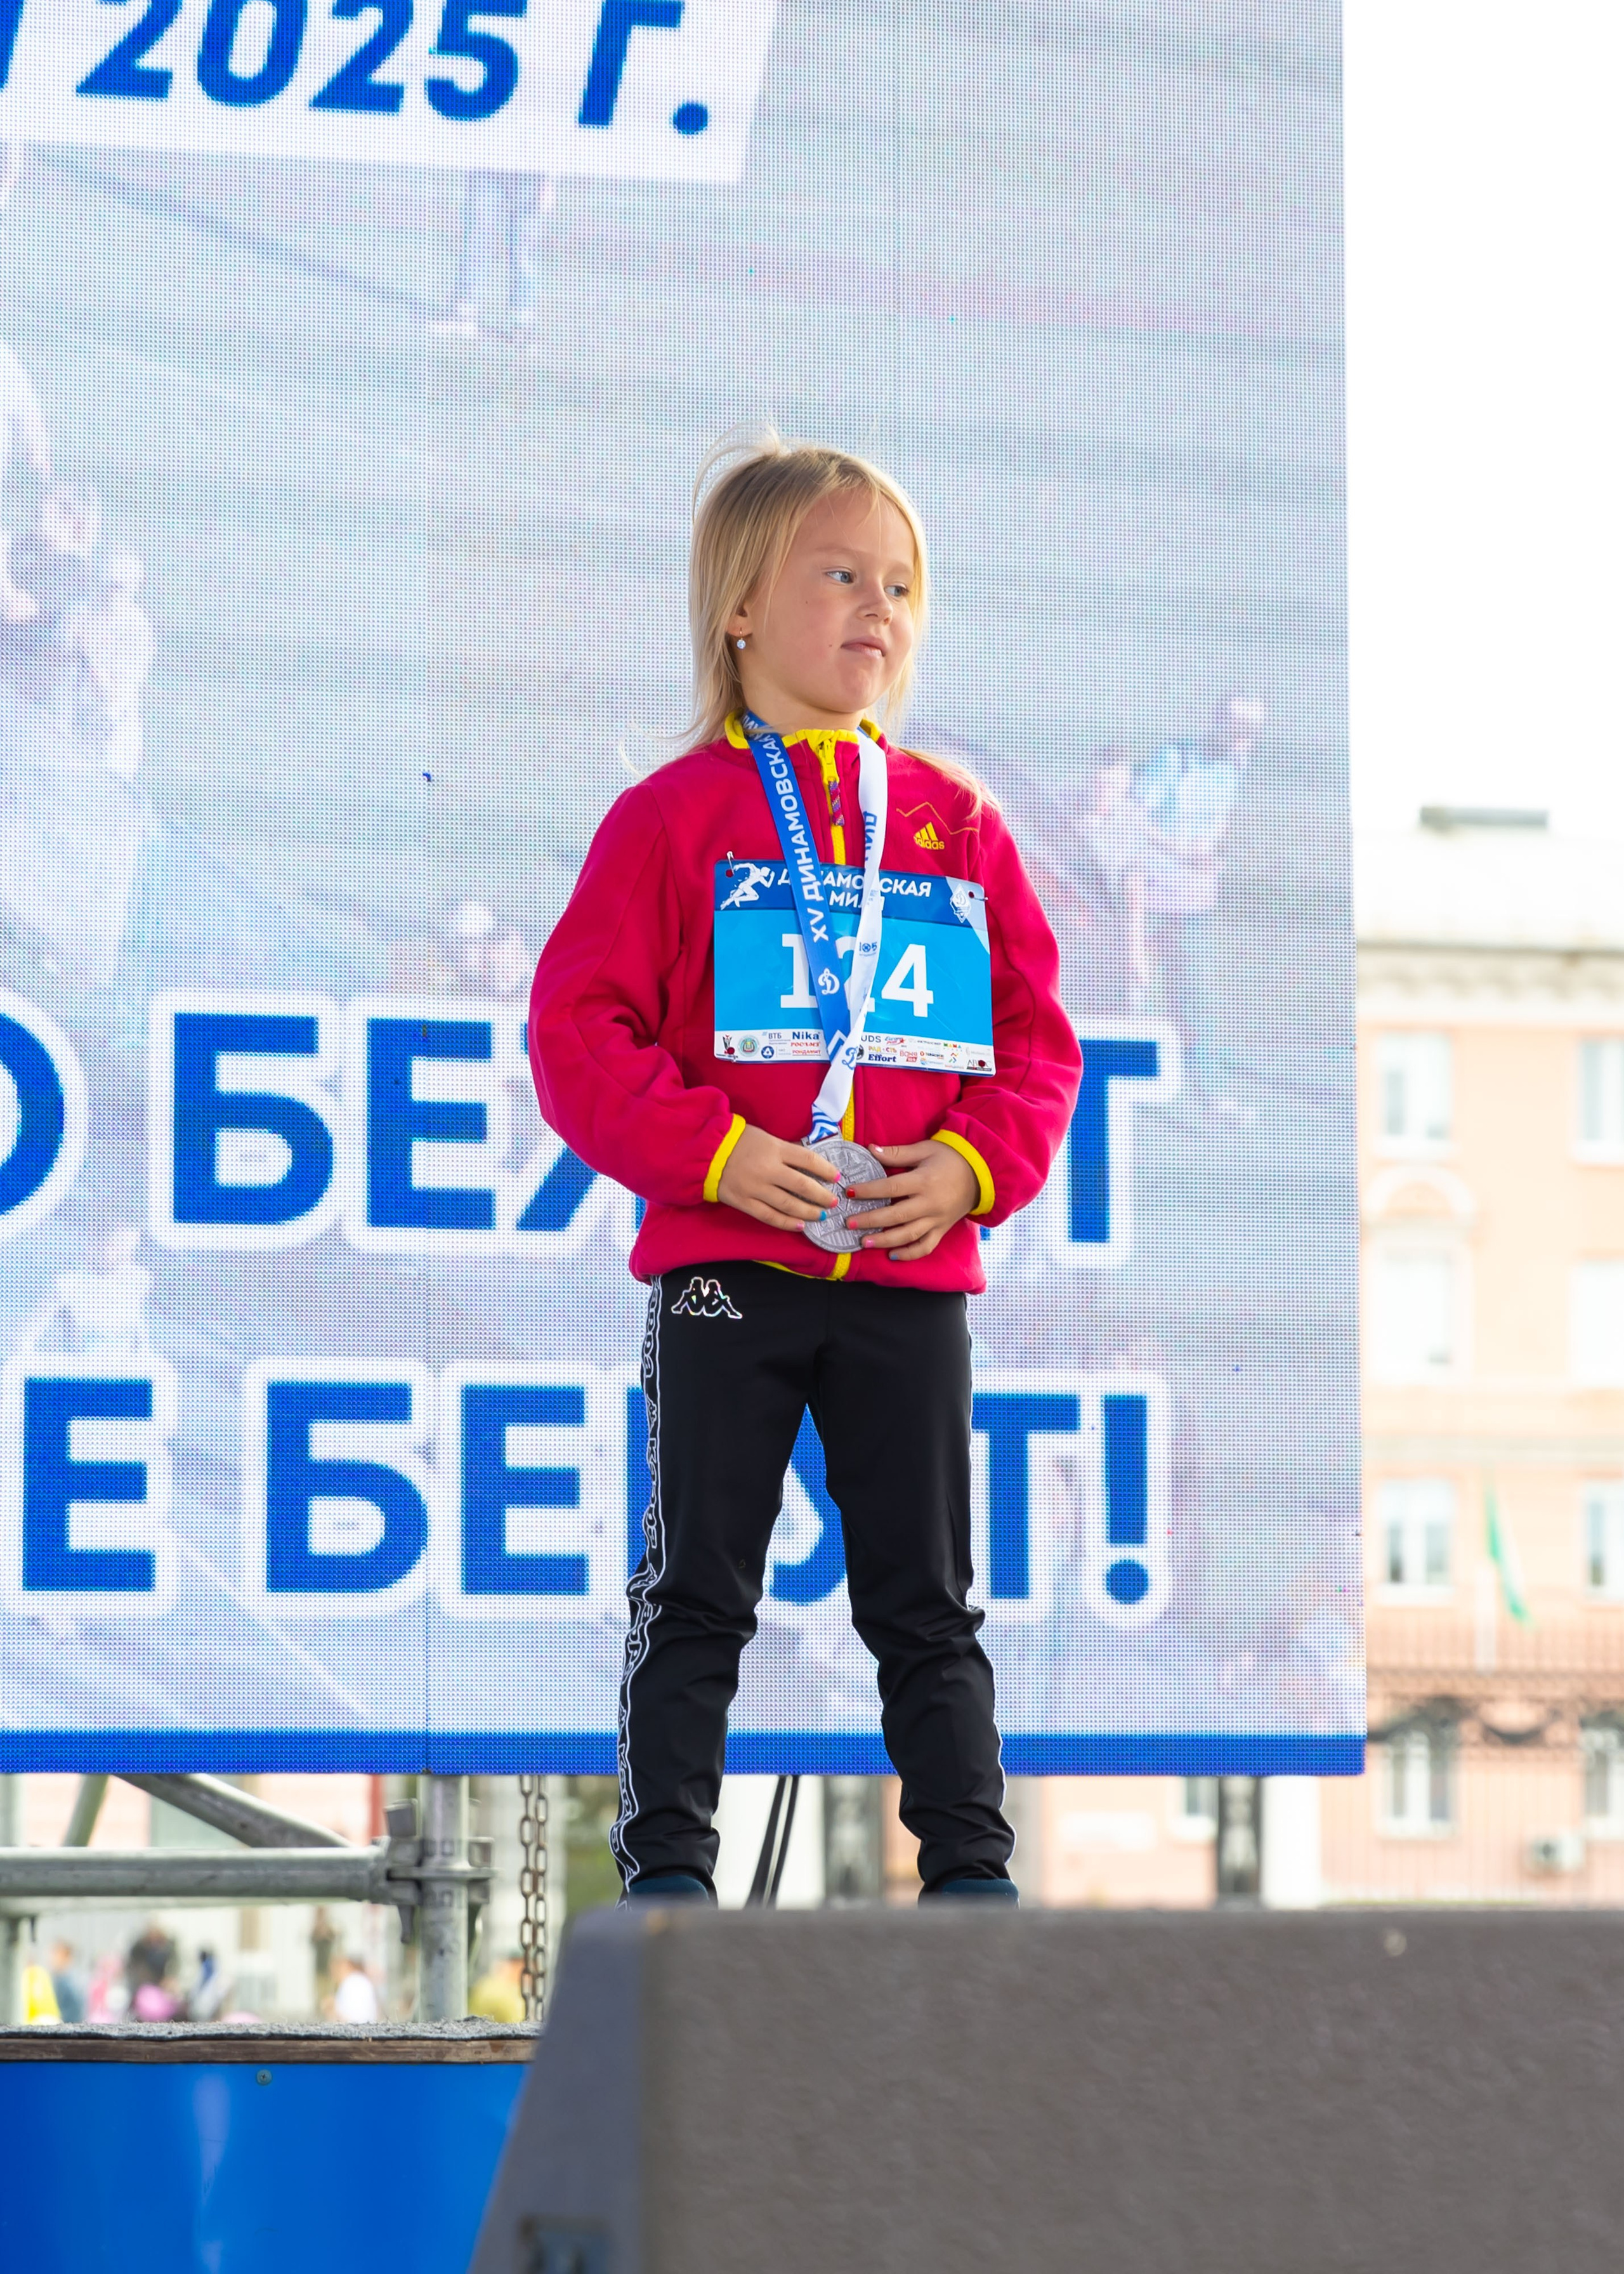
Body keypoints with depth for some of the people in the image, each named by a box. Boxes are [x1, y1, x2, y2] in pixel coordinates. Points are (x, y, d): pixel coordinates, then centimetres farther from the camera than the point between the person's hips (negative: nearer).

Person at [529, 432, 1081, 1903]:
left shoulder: (957, 822, 9)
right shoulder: (674, 817, 0)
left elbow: (1036, 1036, 10)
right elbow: (579, 1028, -5)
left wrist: (974, 1166, -8)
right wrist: (718, 1156, -16)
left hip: (912, 1271, 3)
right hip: (724, 1270, -3)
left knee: (928, 1598, 7)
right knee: (698, 1590, 2)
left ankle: (971, 1864, 11)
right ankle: (668, 1864, 6)